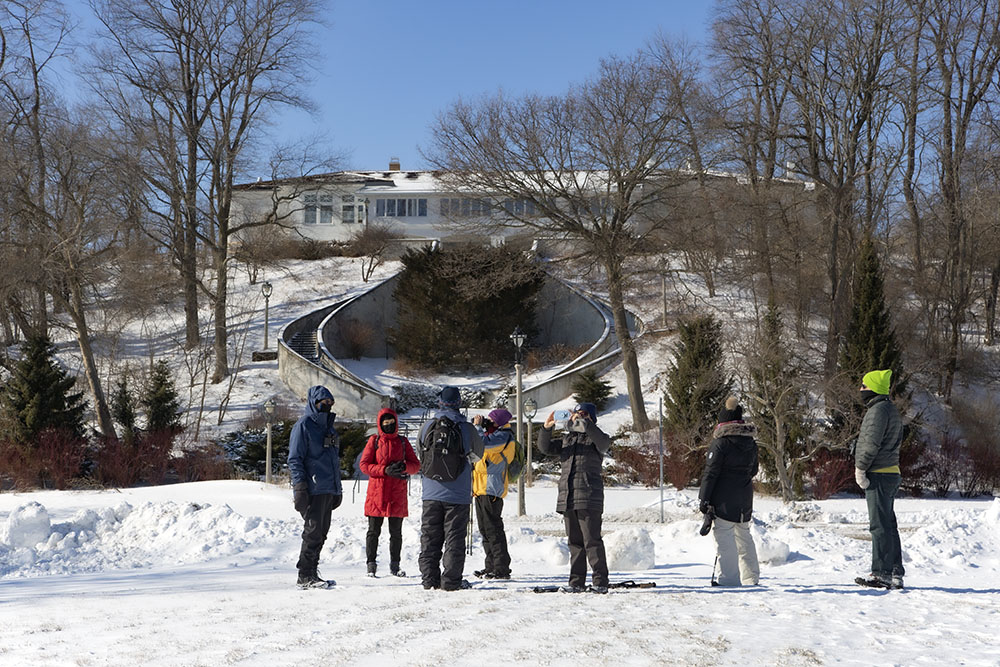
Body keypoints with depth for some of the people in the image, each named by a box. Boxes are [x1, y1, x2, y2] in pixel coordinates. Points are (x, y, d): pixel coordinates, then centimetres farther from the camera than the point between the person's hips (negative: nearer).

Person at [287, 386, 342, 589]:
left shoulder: (328, 426, 20)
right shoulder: (304, 425, -5)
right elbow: (294, 459, -10)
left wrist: (337, 488, 22)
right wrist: (300, 487, -17)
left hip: (329, 490, 8)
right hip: (313, 489, -8)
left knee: (321, 532, 9)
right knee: (313, 532, -9)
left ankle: (311, 573, 15)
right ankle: (305, 576, -5)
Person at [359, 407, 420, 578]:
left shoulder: (402, 442, 10)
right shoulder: (374, 441, 4)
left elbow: (416, 465, 8)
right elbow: (364, 465, -3)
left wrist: (404, 466, -14)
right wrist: (385, 470, -16)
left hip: (397, 496, 2)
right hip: (377, 494, -2)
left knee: (396, 532, 6)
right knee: (374, 531, 1)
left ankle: (395, 565, 15)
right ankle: (371, 565, 8)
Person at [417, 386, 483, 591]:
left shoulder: (426, 427, -1)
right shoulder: (467, 428, -6)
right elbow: (478, 454, 11)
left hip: (431, 494, 2)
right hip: (457, 495, -2)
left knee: (430, 537, 11)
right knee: (454, 537, 3)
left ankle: (430, 579, 13)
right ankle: (451, 580, 1)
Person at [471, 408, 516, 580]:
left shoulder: (503, 436, -11)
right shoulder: (494, 435, 20)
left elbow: (482, 443, -24)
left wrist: (478, 426, -11)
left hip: (491, 490, -10)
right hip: (482, 489, 10)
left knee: (493, 529, -10)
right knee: (485, 529, 14)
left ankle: (501, 569, -8)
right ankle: (491, 566, 20)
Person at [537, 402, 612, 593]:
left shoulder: (594, 438, 3)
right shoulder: (567, 439, 20)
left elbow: (604, 442, -21)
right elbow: (545, 448, 11)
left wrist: (583, 423, -23)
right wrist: (546, 428, -5)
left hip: (588, 499, -6)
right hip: (567, 499, 6)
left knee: (592, 541, -8)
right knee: (574, 542, 9)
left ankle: (600, 582, -4)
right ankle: (577, 582, 13)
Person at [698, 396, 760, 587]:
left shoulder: (721, 442, -12)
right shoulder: (751, 442, 8)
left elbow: (711, 472, -13)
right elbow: (754, 469, 18)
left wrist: (704, 499, -9)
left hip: (724, 499, -7)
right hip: (745, 498, 7)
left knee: (724, 537, -4)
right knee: (744, 536, 16)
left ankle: (729, 577, -8)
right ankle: (751, 577, 19)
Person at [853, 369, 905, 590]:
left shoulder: (878, 410, -13)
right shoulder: (892, 410, 19)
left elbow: (872, 443, -19)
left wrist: (860, 468, -12)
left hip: (879, 474, -10)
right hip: (891, 472, 10)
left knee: (880, 525, -8)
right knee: (888, 524, 12)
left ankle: (882, 573, -7)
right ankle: (895, 574, 15)